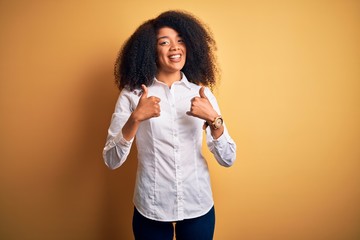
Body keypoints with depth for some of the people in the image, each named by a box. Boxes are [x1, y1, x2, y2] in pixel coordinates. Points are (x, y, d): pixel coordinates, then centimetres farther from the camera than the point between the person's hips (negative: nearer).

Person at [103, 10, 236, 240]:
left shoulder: (202, 93, -3)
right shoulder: (132, 94, -8)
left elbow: (228, 159, -6)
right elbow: (112, 160, -11)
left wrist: (214, 119, -22)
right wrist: (136, 118, -25)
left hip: (199, 207, 2)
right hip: (150, 210, -1)